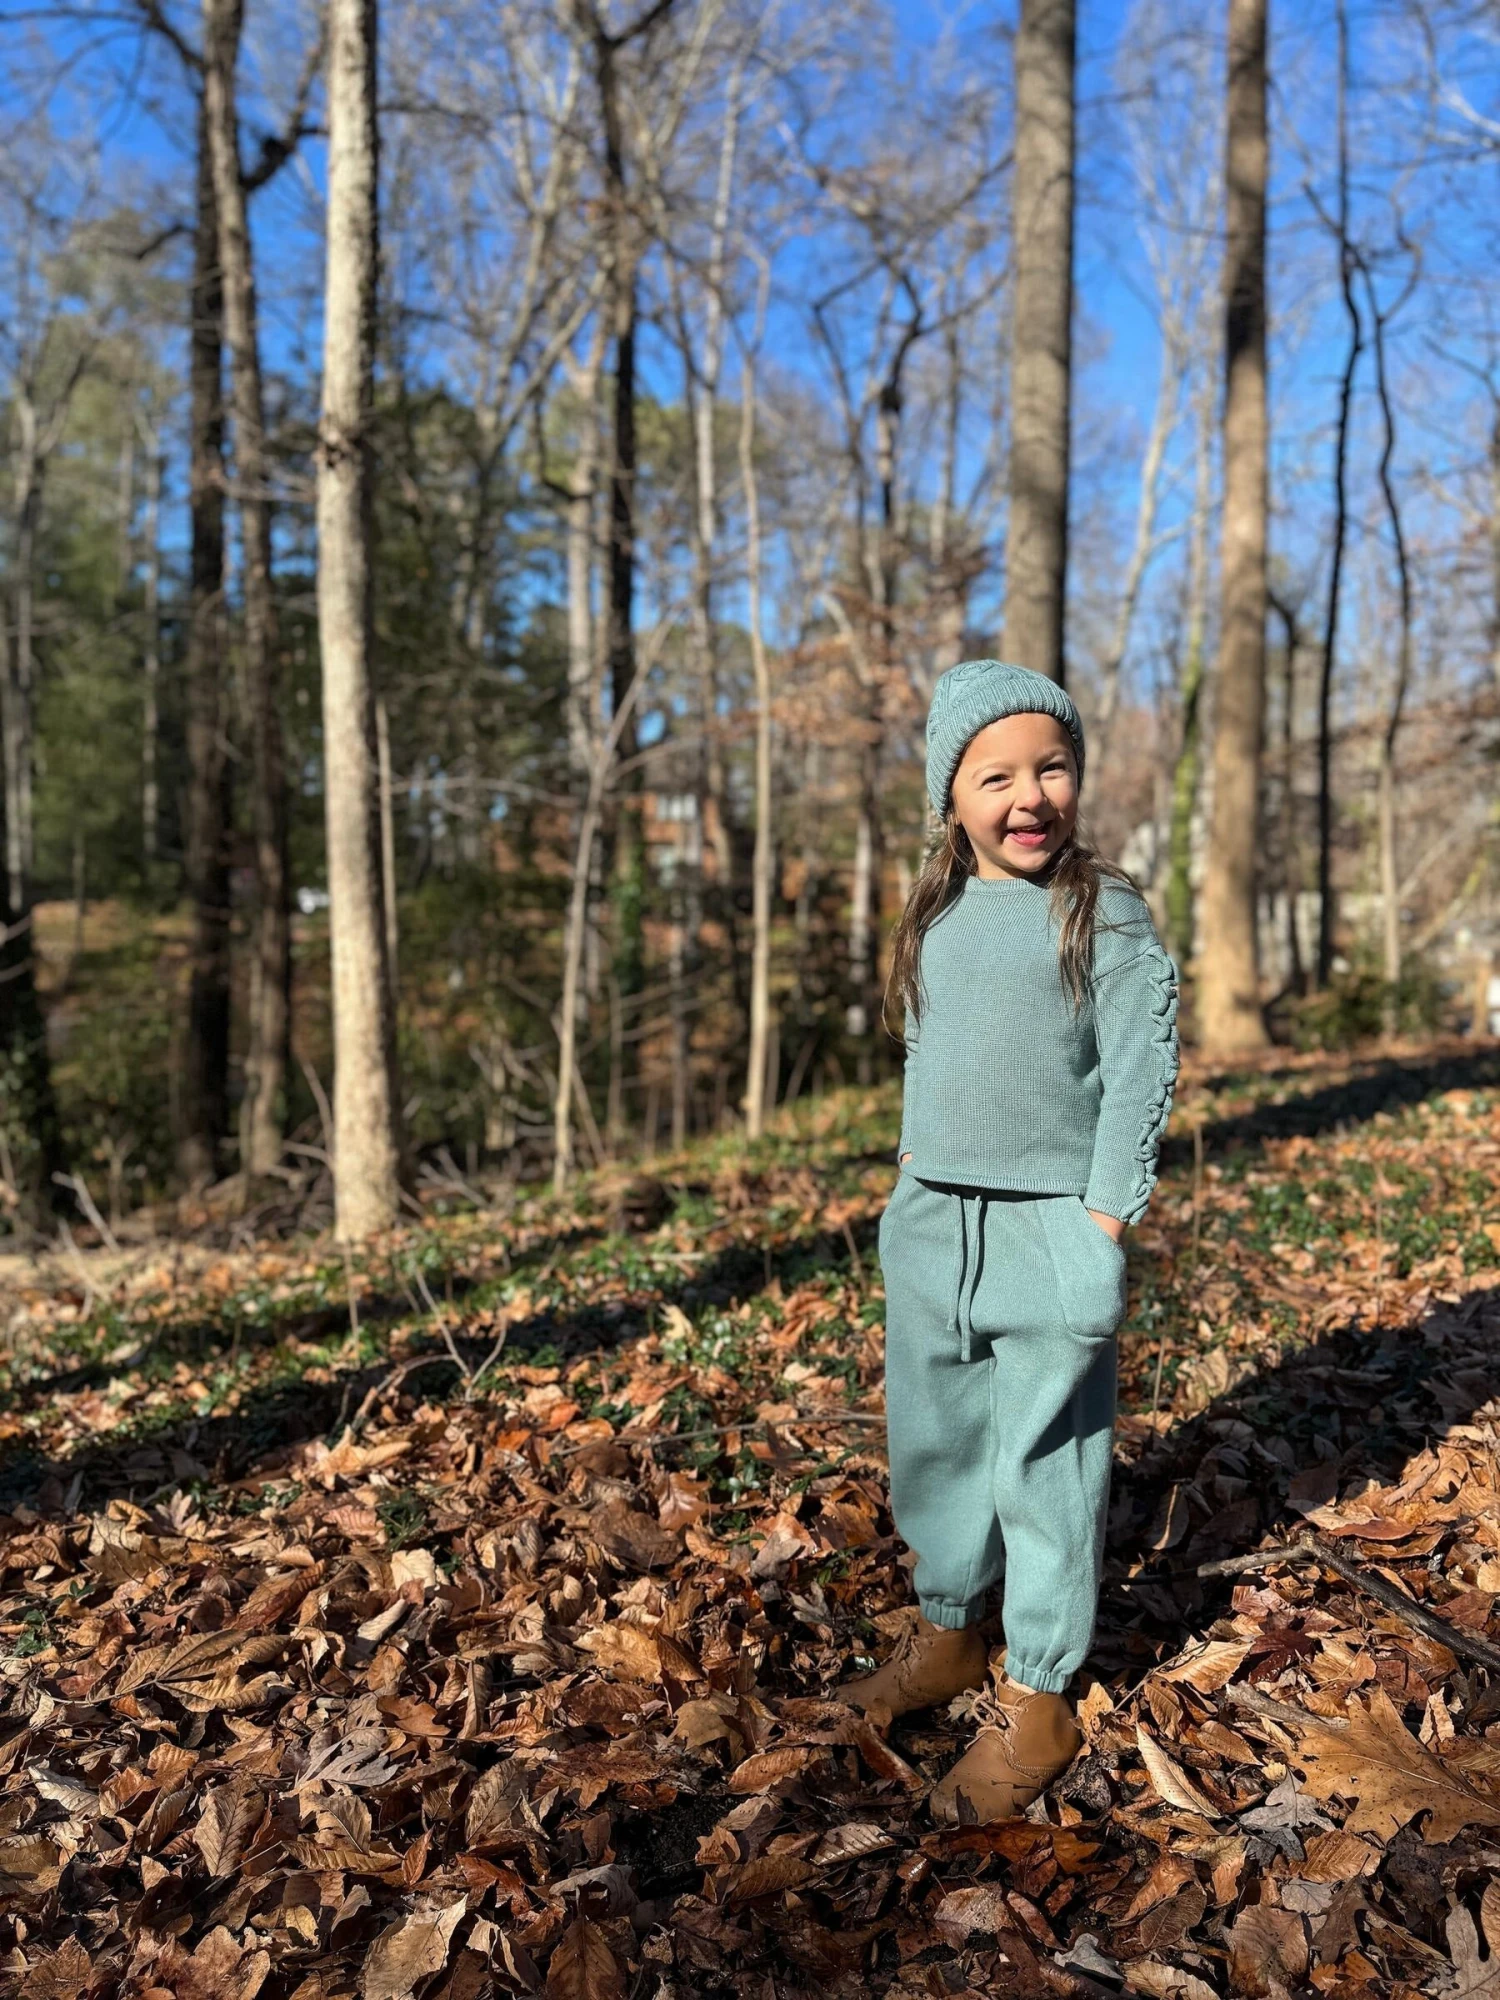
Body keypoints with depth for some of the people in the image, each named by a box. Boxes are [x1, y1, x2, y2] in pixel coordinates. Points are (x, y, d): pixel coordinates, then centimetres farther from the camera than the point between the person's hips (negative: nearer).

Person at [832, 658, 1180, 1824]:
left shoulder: (1106, 910, -7)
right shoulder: (936, 916, 9)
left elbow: (1142, 1072, -9)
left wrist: (1105, 1222, -13)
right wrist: (913, 1196, 15)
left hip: (1048, 1230, -6)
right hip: (931, 1224, 6)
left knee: (1042, 1464, 1)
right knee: (933, 1443, 16)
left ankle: (1037, 1700, 16)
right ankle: (947, 1636, 35)